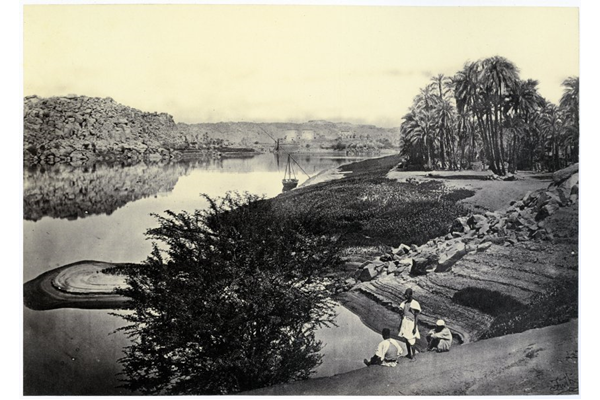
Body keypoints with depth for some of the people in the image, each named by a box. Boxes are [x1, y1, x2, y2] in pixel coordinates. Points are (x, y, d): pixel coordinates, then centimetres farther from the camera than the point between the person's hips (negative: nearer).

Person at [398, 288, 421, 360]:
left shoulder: (415, 304, -11)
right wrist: (400, 325, 14)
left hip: (411, 324, -6)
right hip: (404, 323, 6)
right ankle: (409, 354, 25)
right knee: (406, 339, 11)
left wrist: (415, 327, -14)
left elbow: (416, 316, -11)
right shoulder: (404, 303, 8)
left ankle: (413, 356, 5)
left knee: (411, 341, -7)